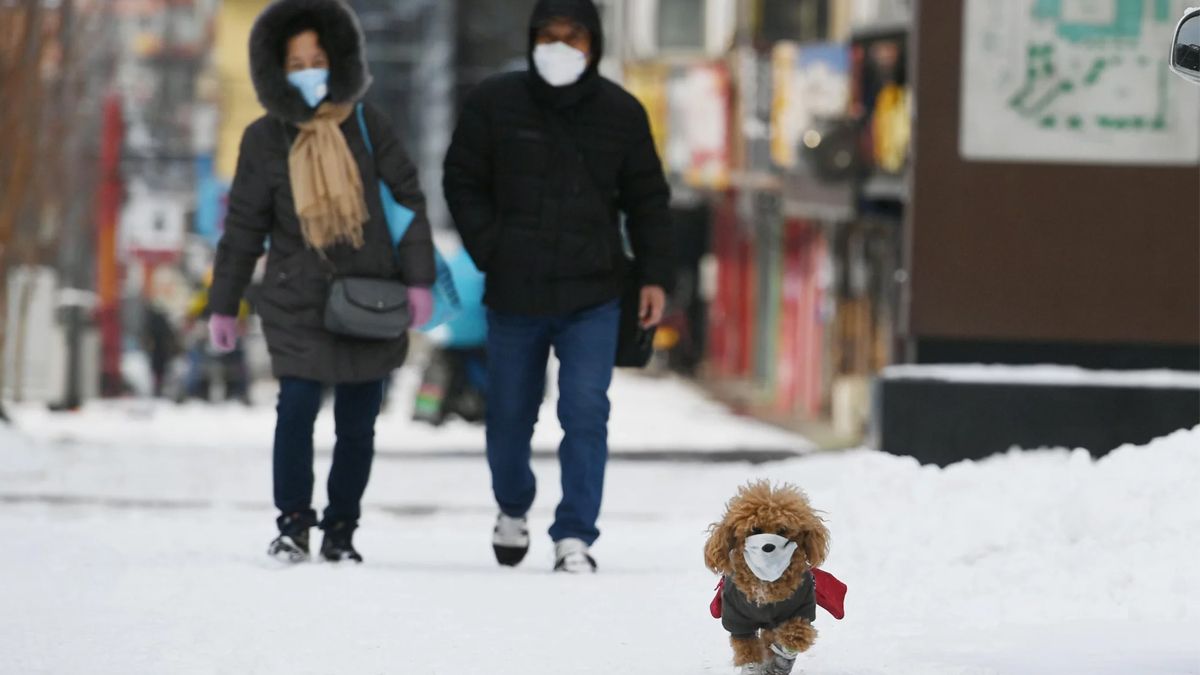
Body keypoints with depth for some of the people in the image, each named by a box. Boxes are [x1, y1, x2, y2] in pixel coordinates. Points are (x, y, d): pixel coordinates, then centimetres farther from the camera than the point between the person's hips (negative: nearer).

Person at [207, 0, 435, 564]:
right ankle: (292, 523, 0)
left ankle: (341, 530, 16)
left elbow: (408, 200, 5)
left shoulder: (366, 125, 1)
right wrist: (223, 306, 8)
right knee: (297, 406, -14)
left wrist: (418, 280, -1)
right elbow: (243, 227, 7)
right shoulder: (265, 139, 1)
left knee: (357, 423, 4)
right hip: (298, 301, -1)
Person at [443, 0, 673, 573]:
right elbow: (463, 181, 6)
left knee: (586, 413, -13)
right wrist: (491, 251, -5)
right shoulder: (493, 104, -1)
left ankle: (575, 536, -7)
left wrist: (653, 275, 1)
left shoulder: (620, 113, 1)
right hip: (514, 297, 1)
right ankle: (512, 508, 40)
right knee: (510, 415, 13)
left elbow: (647, 200, 8)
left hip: (593, 296, -1)